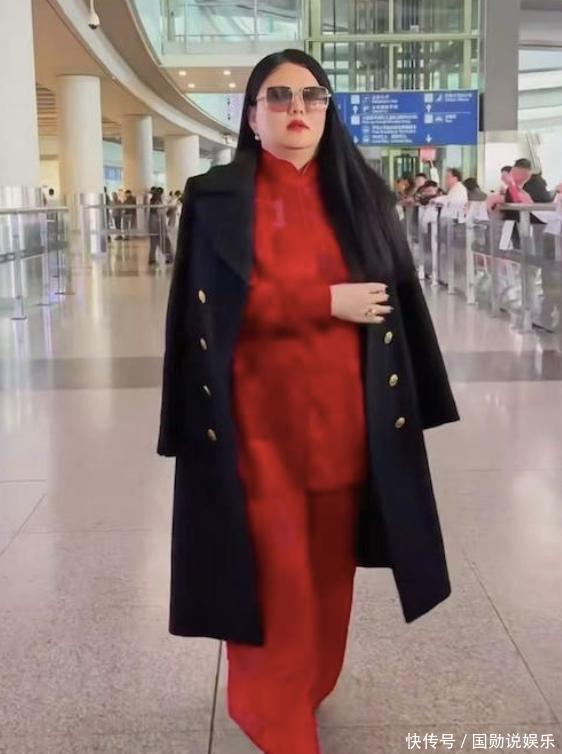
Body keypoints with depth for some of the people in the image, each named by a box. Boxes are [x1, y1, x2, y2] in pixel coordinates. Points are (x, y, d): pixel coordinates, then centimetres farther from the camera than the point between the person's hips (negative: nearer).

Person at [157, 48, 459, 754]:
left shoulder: (362, 196, 7)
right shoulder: (215, 198, -1)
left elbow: (396, 299, 8)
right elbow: (223, 300, -12)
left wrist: (405, 403, 5)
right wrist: (330, 301, -15)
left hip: (345, 416, 3)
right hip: (259, 420, -3)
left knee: (328, 564, 13)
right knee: (273, 575, -1)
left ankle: (312, 684, 35)